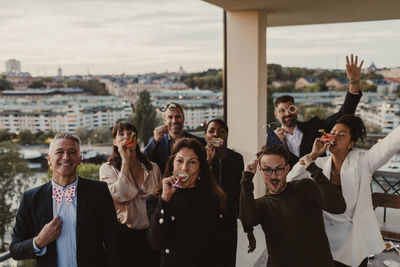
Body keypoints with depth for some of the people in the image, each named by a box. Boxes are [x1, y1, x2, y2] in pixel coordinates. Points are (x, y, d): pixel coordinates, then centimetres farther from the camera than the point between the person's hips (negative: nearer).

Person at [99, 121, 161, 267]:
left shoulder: (153, 168, 7)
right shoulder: (107, 169, -2)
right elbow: (121, 196, -19)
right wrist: (125, 160, -14)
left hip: (151, 233, 3)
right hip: (125, 234, -2)